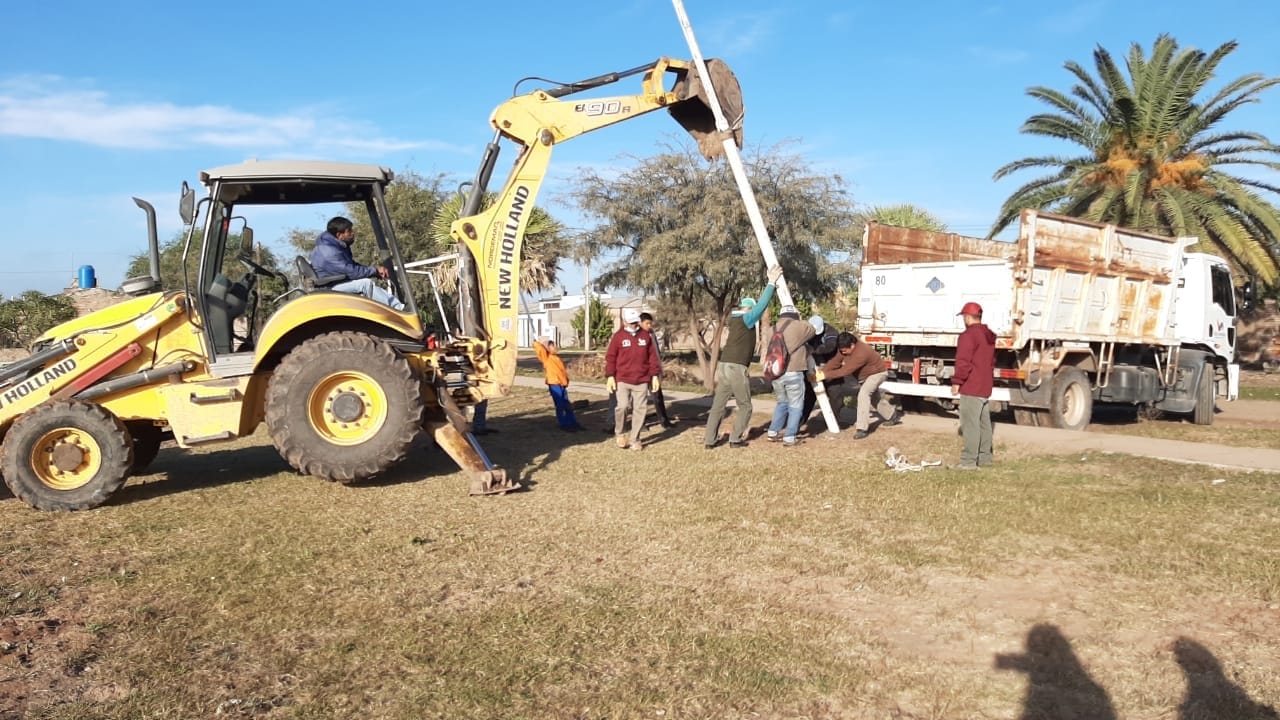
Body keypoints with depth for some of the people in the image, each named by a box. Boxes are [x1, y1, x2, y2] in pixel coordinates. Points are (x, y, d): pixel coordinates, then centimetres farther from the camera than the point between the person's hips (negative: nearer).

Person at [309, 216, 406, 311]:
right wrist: (375, 269, -12)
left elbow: (354, 266, 17)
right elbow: (352, 272, -26)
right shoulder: (329, 252, -23)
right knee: (366, 284, -24)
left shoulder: (340, 247, 10)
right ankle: (398, 311, -23)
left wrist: (377, 269, 0)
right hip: (328, 289, -10)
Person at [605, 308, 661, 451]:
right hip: (622, 380, -3)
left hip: (642, 381, 3)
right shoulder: (618, 336, 0)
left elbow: (652, 357, 10)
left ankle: (635, 440, 14)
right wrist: (610, 376, -7)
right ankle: (619, 433, 13)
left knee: (640, 409, 3)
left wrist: (655, 375, 6)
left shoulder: (646, 336, 8)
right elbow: (610, 357, 0)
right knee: (623, 406, -14)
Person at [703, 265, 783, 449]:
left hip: (723, 366, 7)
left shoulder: (734, 318, 18)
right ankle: (736, 439, 7)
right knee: (744, 406, 7)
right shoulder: (746, 319, -4)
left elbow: (758, 303, 28)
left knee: (718, 405, 7)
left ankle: (710, 440, 6)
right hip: (737, 368, -7)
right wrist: (772, 283, -13)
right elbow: (762, 305, -14)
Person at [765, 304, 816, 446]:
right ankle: (789, 437, 3)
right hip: (793, 373, -6)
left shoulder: (773, 329, 13)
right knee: (795, 406, 6)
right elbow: (812, 331, 15)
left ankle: (773, 432, 25)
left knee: (782, 402, 23)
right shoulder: (799, 326, -2)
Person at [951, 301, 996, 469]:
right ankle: (984, 458, 20)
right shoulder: (989, 336, 16)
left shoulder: (968, 335, -15)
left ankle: (969, 461, -9)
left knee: (970, 424, -9)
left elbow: (963, 362, -20)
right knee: (984, 423, 14)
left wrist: (957, 382, -12)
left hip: (971, 388, -9)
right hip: (986, 387, 9)